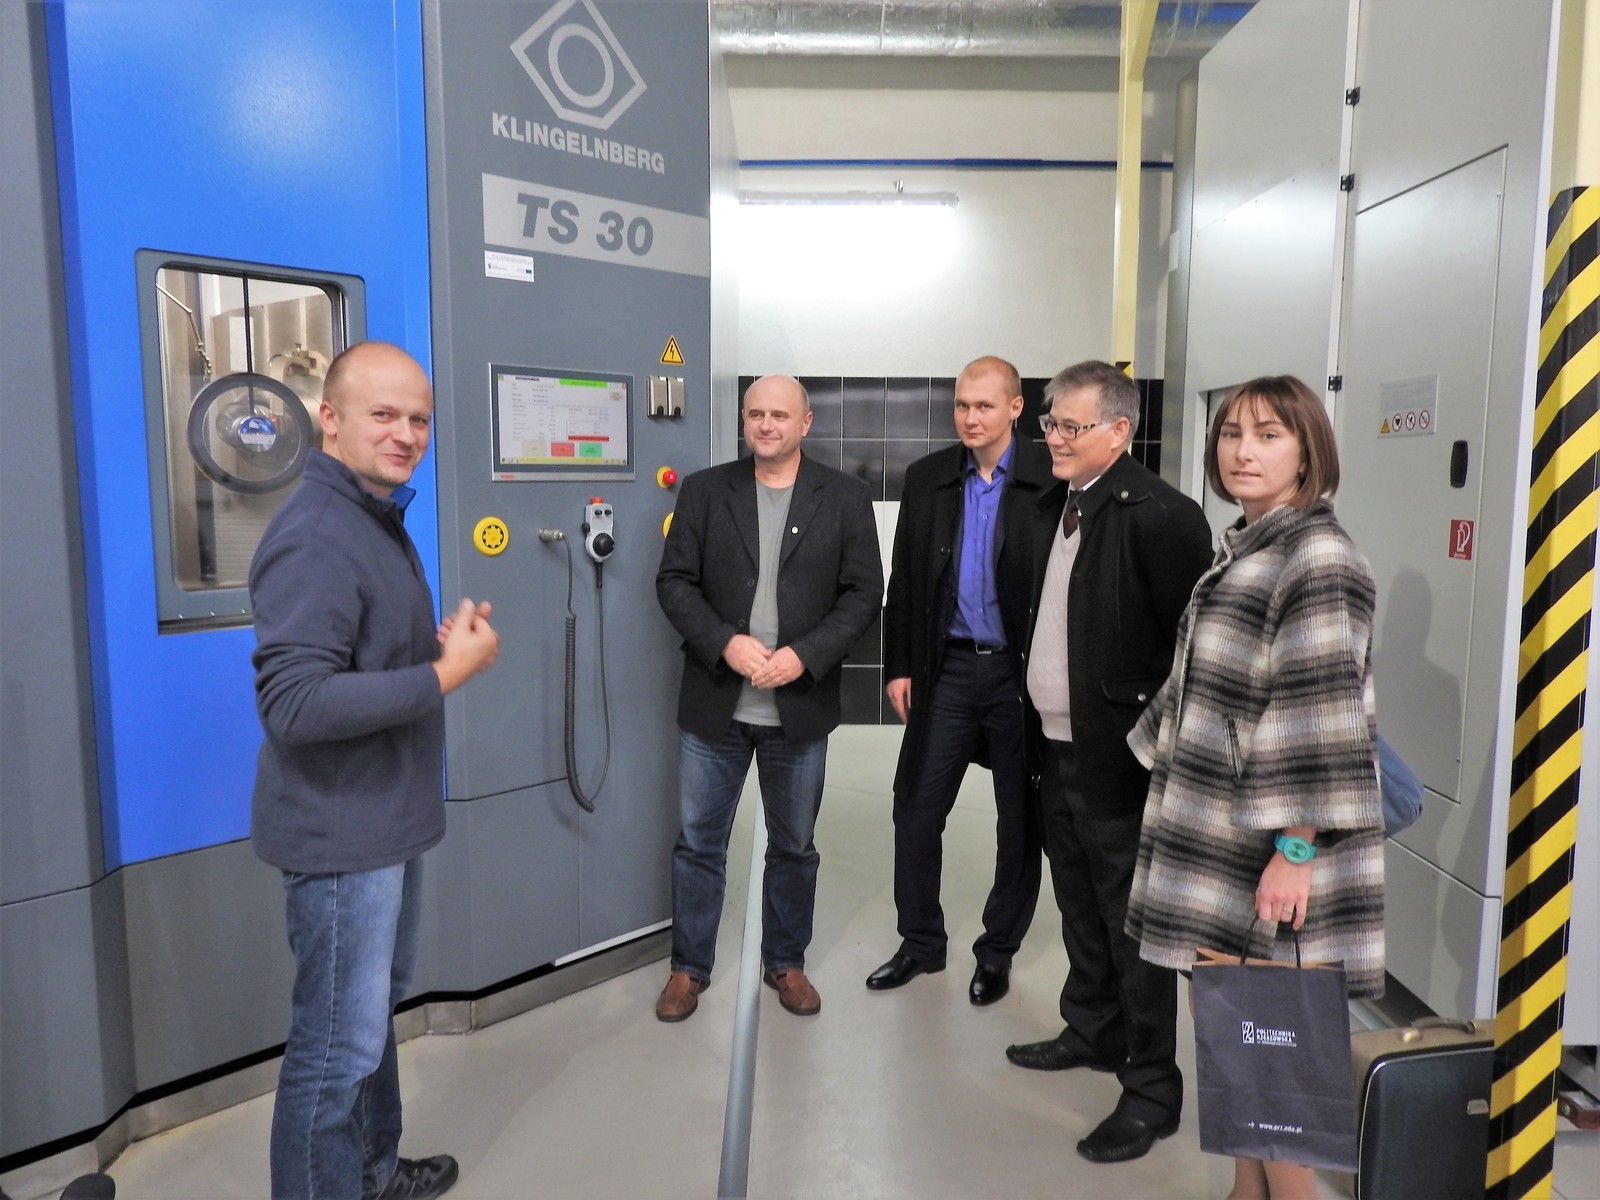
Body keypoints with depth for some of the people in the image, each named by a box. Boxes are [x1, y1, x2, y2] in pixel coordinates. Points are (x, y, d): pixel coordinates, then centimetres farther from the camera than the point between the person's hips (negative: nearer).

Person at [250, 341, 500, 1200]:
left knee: (377, 1005, 24)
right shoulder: (314, 538, -22)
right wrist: (449, 673, -26)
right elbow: (295, 704, -30)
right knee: (339, 1045, 3)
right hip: (341, 831, -11)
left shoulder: (377, 518, 12)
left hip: (386, 819, 11)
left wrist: (440, 644, 1)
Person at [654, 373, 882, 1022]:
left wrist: (805, 655, -16)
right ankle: (689, 967, 29)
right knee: (698, 844, 11)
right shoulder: (704, 490, 2)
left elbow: (864, 593, -3)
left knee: (794, 846, 15)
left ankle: (786, 962, 34)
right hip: (714, 705, 1)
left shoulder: (845, 497, 0)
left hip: (800, 707, 0)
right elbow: (675, 581, -1)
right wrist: (724, 643, -17)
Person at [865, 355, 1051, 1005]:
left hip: (1024, 672, -3)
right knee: (916, 808, 7)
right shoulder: (927, 478, 5)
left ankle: (998, 951, 29)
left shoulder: (1051, 479, -7)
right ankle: (920, 942, 26)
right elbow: (903, 580, 8)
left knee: (1021, 819, 10)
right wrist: (899, 665, 4)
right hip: (948, 667, 3)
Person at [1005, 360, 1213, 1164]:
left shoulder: (1160, 514, -17)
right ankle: (1093, 1032, 42)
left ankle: (1152, 1088, 22)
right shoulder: (1055, 505, 10)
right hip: (1056, 748, 8)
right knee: (1081, 910, 23)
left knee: (1133, 927, 5)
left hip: (1118, 758, -8)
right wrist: (1036, 723, 12)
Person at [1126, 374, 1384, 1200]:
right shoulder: (1240, 551, 11)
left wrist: (1297, 851, -21)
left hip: (1271, 853, -8)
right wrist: (1167, 766, 22)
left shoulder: (1319, 559, -15)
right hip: (1217, 840, 8)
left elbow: (1320, 717, -20)